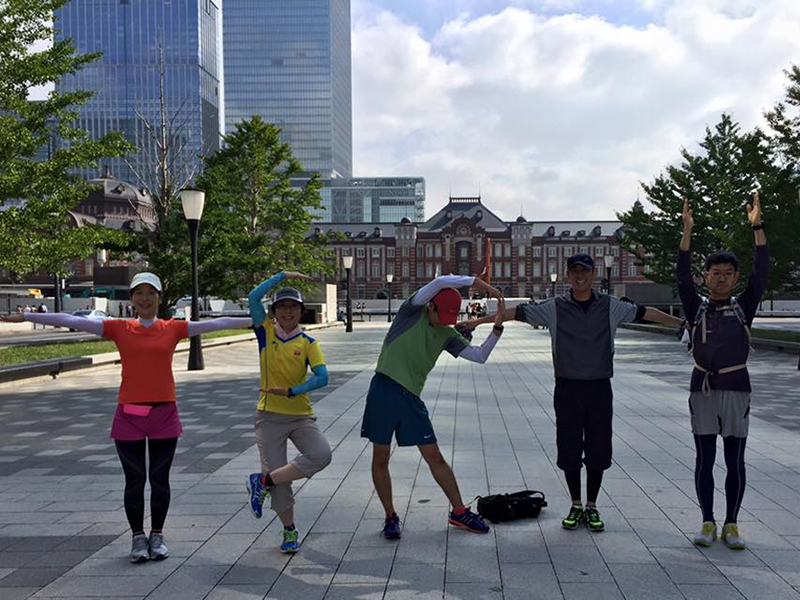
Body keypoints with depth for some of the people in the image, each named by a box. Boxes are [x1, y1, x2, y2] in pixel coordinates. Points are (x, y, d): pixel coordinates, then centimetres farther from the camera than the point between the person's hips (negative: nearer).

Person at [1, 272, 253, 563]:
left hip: (164, 414, 0)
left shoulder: (173, 329, 3)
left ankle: (157, 536, 23)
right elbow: (71, 320, -1)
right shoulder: (119, 329, 2)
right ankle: (138, 538, 21)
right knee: (134, 480, 6)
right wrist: (25, 316, -3)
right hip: (129, 416, 0)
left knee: (160, 479, 8)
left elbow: (216, 323, 2)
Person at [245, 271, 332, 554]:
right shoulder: (266, 331, 2)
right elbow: (253, 297, -12)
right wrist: (283, 275, -9)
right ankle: (290, 531, 19)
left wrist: (292, 391, -19)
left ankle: (263, 482, -7)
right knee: (278, 476, -1)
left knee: (321, 455, -21)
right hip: (269, 416, -1)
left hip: (301, 415, 1)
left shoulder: (308, 342, 1)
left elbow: (322, 377, -10)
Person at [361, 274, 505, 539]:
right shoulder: (412, 311, -4)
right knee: (380, 459, 2)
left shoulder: (446, 335, 11)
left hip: (411, 397, 4)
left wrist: (497, 330, -2)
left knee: (435, 458, 7)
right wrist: (478, 282, -13)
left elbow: (479, 355, 9)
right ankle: (390, 517, 17)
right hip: (385, 390, -4)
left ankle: (459, 512, 18)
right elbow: (440, 282, -17)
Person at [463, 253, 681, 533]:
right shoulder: (555, 307, 1)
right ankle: (576, 506, 20)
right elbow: (517, 311, 2)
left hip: (599, 387, 1)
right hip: (568, 387, 0)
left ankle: (592, 507, 20)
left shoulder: (610, 306, 4)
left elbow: (644, 312, 11)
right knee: (569, 450, 3)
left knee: (598, 450, 4)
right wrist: (478, 321, 1)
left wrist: (683, 322, 15)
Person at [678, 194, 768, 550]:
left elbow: (761, 272, -6)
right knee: (704, 460, 4)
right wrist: (687, 231, -17)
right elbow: (683, 276, -8)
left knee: (735, 461, 4)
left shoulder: (743, 306, 6)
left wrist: (757, 227, -15)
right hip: (703, 390, 0)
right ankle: (708, 524, 15)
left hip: (736, 389, 0)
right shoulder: (696, 308, 5)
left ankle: (731, 525, 15)